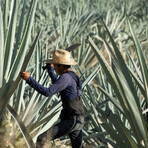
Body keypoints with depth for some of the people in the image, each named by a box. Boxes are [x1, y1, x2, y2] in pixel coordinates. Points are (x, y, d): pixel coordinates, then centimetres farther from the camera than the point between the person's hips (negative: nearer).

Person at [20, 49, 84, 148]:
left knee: (43, 139, -18)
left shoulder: (66, 77, -16)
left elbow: (47, 92, -24)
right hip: (78, 120, 10)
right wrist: (50, 70, 41)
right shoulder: (73, 77, 15)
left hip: (72, 120, -10)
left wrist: (29, 79, -23)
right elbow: (57, 87, 36)